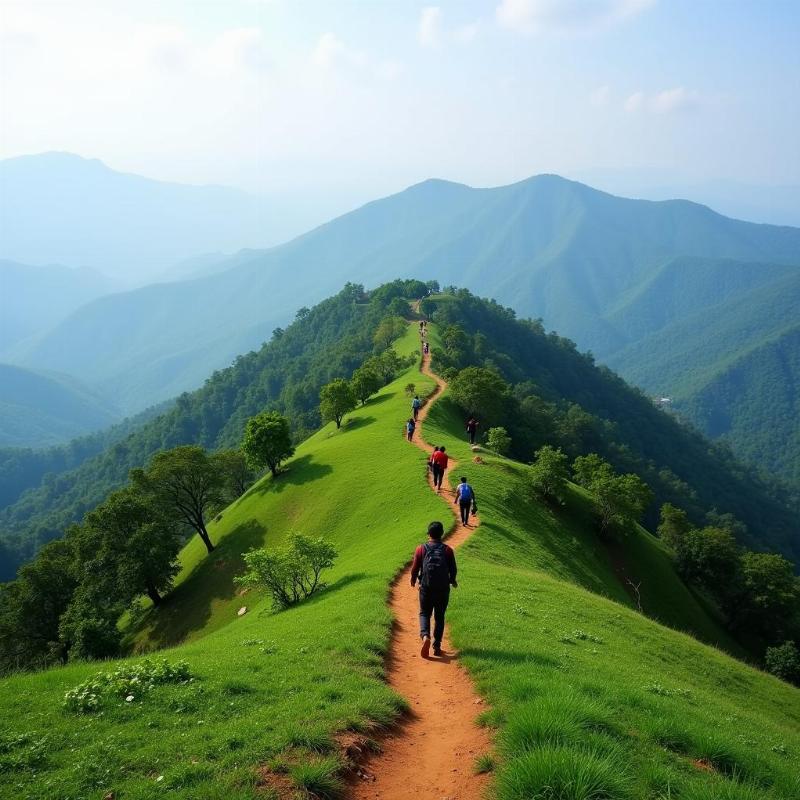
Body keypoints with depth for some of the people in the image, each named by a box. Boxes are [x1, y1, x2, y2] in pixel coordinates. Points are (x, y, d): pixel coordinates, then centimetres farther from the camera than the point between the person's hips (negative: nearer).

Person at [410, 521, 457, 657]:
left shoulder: (421, 549, -3)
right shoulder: (447, 550, -2)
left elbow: (415, 568, 0)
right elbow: (453, 569, 1)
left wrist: (413, 580, 20)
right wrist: (452, 581, 21)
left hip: (426, 588, -1)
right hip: (443, 589, 1)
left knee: (424, 613, 12)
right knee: (439, 617, 13)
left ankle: (425, 636, -15)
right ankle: (437, 646, 13)